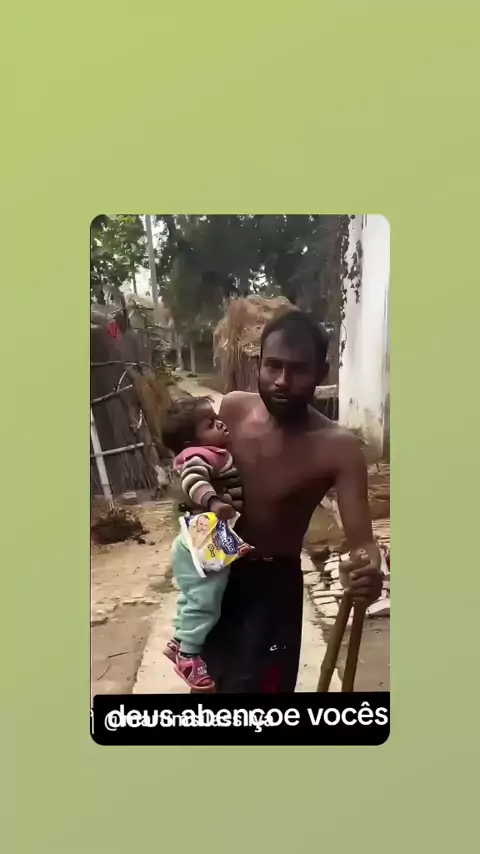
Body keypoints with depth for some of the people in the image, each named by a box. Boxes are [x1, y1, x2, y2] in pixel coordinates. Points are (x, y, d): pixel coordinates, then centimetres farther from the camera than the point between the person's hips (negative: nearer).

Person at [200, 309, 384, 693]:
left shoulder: (338, 448, -24)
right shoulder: (233, 408, -12)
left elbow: (361, 538, -27)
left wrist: (368, 568, -49)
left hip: (275, 579, -4)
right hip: (218, 566, 5)